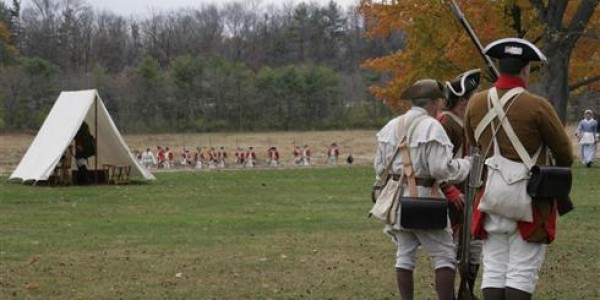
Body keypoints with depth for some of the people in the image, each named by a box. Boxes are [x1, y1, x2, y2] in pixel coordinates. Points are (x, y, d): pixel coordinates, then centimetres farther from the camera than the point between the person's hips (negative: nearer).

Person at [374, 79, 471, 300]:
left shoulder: (391, 126, 9)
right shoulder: (431, 126, -13)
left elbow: (379, 166, 12)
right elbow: (442, 168, -18)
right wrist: (467, 165, -1)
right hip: (423, 198, -7)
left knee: (405, 254, 12)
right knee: (445, 255, -1)